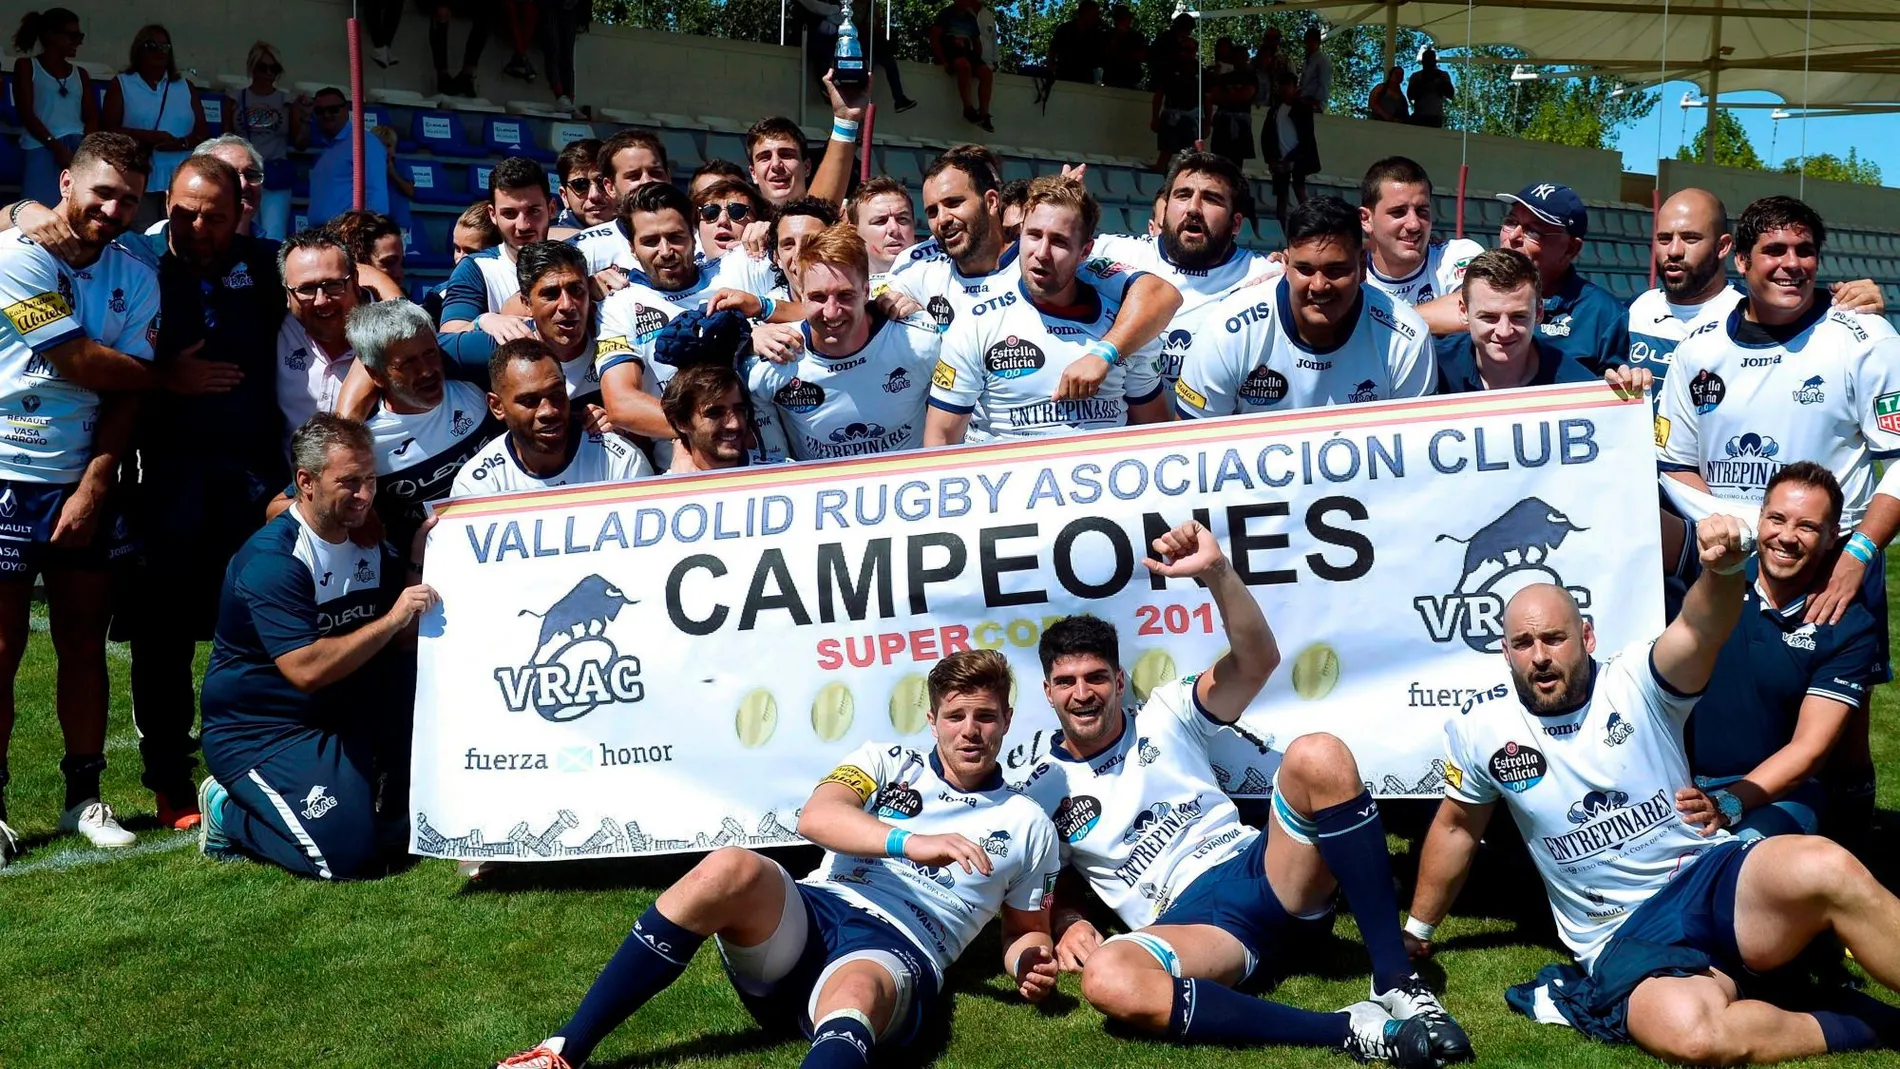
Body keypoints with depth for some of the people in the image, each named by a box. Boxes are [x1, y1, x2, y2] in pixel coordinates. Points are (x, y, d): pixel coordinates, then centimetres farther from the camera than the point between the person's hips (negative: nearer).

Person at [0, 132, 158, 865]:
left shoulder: (136, 280, 6)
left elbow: (127, 397, 0)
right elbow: (78, 363, -14)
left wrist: (93, 486, -10)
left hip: (85, 484, 4)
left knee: (85, 641, 8)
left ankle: (84, 797, 18)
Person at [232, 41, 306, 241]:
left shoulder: (287, 101, 8)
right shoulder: (236, 98, 8)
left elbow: (299, 143, 9)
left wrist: (305, 117, -5)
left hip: (276, 178, -1)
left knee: (273, 239, -13)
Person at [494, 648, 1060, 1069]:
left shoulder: (1029, 826, 20)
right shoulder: (887, 762, 18)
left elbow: (1026, 930, 27)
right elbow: (814, 818, -3)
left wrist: (1031, 961, 2)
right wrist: (910, 842, -19)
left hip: (897, 956, -2)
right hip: (805, 917, 2)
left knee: (853, 994, -41)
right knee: (731, 868, -33)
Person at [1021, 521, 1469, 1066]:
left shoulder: (1165, 715, 14)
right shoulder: (1042, 791, 15)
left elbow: (1258, 660, 0)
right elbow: (1049, 889, 19)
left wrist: (1216, 570, -15)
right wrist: (1068, 924, -6)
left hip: (1263, 873, 2)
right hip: (1190, 921, -1)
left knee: (1318, 756, -27)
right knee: (1106, 981, -38)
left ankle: (1396, 982, -24)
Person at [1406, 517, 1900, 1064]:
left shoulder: (1635, 683, -1)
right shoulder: (1482, 733, 6)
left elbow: (1700, 628, -21)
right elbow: (1456, 826, 22)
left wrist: (1724, 568, -45)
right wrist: (1415, 931, 31)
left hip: (1714, 876, 0)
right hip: (1628, 939, 0)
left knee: (1825, 867, -35)